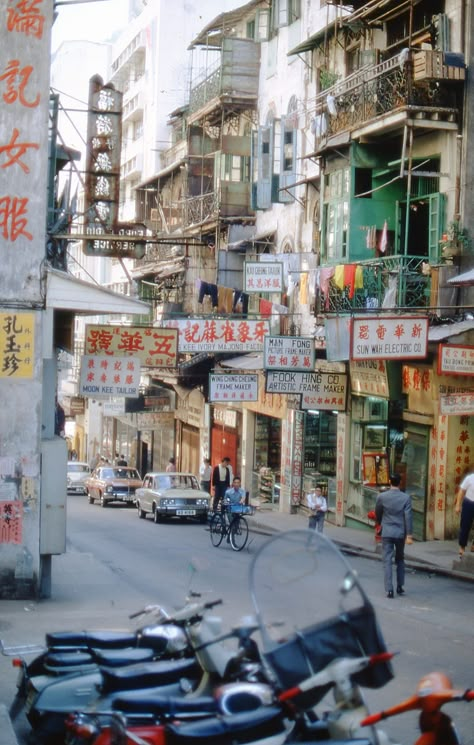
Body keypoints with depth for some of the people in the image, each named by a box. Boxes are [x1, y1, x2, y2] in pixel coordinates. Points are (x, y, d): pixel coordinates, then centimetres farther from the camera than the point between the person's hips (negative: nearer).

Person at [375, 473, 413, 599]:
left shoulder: (382, 497, -6)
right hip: (400, 533, 1)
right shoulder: (406, 498, -7)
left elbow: (377, 514, 7)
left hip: (387, 532, -1)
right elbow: (408, 517, -10)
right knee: (400, 560, 19)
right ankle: (400, 586, 21)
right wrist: (409, 535, -7)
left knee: (387, 561, 1)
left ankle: (389, 589, -6)